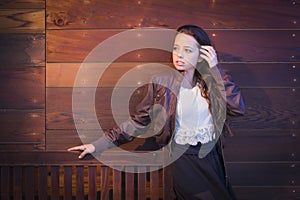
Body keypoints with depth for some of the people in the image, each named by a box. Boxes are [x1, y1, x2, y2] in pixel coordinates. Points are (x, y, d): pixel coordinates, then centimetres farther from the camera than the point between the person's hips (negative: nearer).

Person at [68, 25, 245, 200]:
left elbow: (238, 109, -13)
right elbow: (139, 121, -4)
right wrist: (99, 144, -9)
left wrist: (215, 68, -14)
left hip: (212, 157, 3)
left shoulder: (211, 81, -2)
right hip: (183, 161, -3)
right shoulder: (162, 82, -8)